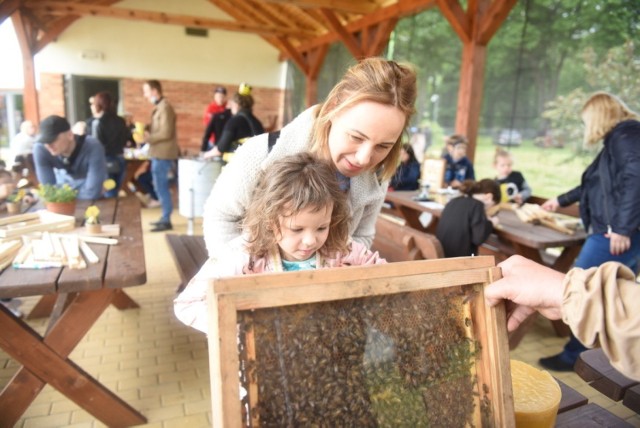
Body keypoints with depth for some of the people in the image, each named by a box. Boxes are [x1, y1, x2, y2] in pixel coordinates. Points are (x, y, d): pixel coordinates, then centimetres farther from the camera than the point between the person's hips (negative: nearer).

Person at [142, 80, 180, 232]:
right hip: (159, 153, 10)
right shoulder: (159, 107, 17)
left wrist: (148, 138, -14)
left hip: (163, 154, -10)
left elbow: (166, 133, -22)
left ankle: (166, 221, -1)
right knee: (161, 187, 14)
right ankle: (165, 218, 23)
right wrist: (147, 130, 6)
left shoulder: (165, 107, -15)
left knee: (161, 187, -7)